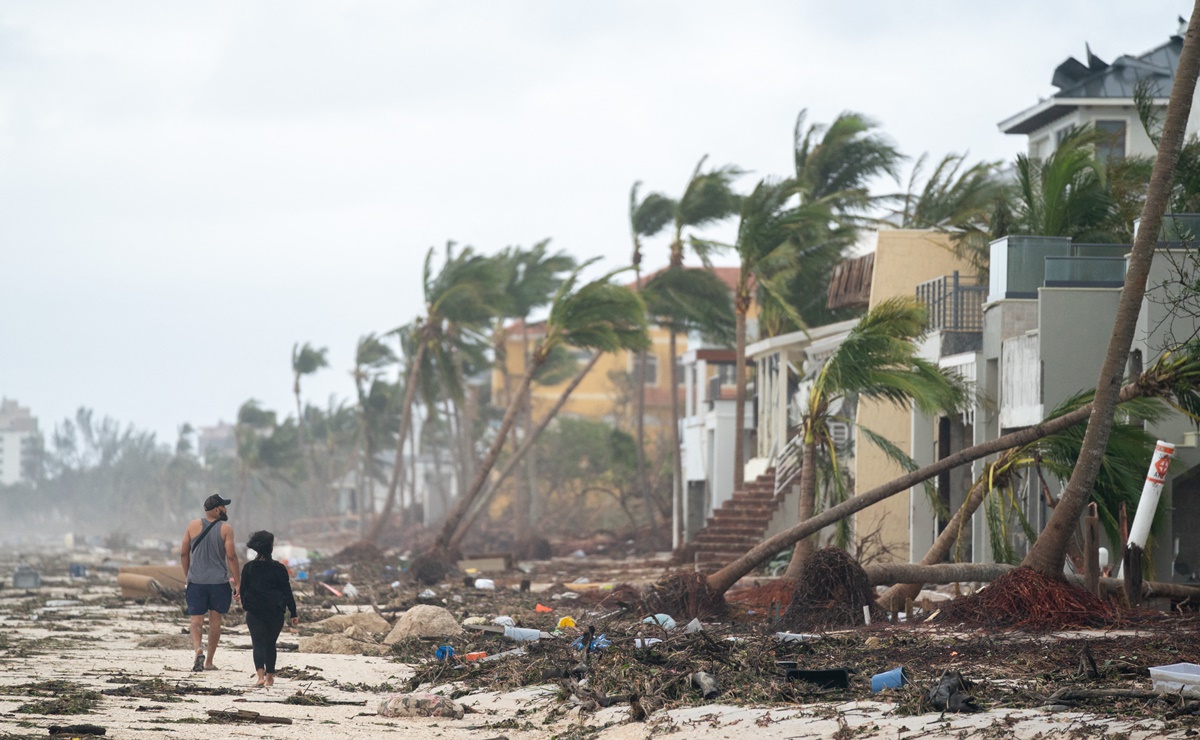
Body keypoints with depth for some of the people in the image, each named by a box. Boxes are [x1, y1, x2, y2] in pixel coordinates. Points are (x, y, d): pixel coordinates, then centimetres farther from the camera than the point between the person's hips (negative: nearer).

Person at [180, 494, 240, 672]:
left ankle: (198, 649, -26)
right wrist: (237, 583, -5)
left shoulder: (193, 526, 3)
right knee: (215, 620, 11)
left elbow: (183, 554, 6)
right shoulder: (226, 529, -5)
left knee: (196, 620, 2)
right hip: (219, 582, -1)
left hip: (196, 582, 1)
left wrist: (188, 575, 19)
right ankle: (209, 662, 14)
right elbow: (231, 556, -10)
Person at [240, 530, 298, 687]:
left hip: (254, 613, 0)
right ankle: (269, 677, 20)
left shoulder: (248, 568, -1)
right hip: (275, 613, 0)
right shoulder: (279, 568, -5)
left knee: (258, 643, -2)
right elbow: (287, 592, -3)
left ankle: (260, 675, -22)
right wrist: (293, 614, 1)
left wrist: (245, 607, 21)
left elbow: (243, 590, 5)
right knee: (270, 644, 14)